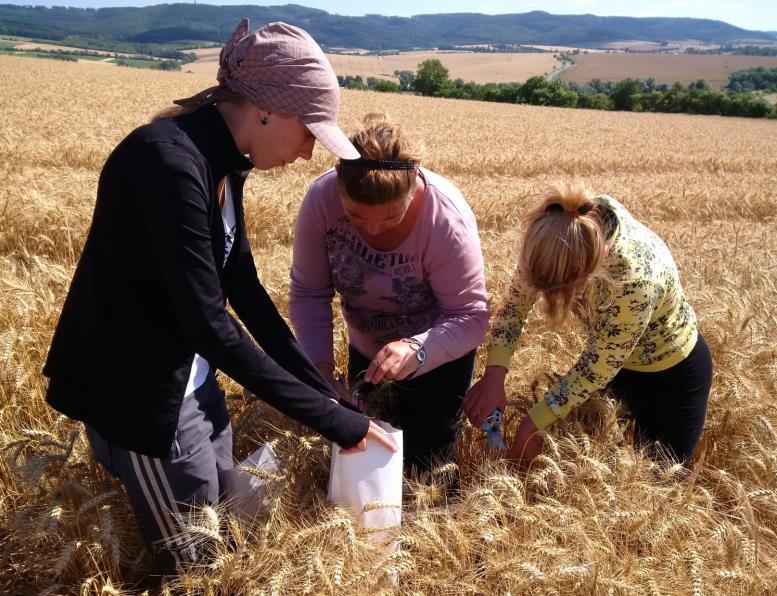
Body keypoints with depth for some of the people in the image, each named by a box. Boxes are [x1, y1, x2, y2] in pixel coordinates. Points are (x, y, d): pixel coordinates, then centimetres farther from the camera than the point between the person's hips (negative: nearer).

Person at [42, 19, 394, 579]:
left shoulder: (222, 158, 1)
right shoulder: (170, 161, -27)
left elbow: (242, 286, 4)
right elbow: (208, 323, -29)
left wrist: (320, 385, 2)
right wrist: (328, 415, -23)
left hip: (193, 374, 8)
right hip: (138, 387, -8)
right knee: (194, 558, 9)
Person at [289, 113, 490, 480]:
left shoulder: (447, 218, -34)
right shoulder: (321, 199, -27)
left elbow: (471, 317, -28)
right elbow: (309, 294, -18)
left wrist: (417, 350, -46)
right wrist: (322, 369, -29)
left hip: (437, 352, -3)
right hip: (366, 349, 4)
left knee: (422, 460, 4)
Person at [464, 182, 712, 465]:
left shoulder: (636, 277, -43)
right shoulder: (554, 234, -29)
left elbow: (600, 367, -29)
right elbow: (515, 302, -14)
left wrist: (532, 425, -24)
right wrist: (493, 375, -26)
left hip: (671, 368, -4)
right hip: (612, 355, 5)